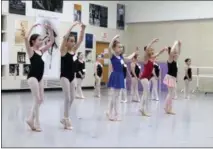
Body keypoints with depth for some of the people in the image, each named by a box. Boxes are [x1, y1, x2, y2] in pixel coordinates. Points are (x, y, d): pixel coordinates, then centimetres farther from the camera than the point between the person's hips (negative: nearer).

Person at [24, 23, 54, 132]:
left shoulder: (41, 50, 11)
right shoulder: (31, 50, -7)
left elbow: (52, 41, 15)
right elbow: (26, 38, -26)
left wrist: (50, 30, 5)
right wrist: (33, 27, -20)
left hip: (39, 78, 8)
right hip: (32, 77, -8)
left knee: (40, 100, 10)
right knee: (37, 100, -6)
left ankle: (31, 119, 21)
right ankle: (36, 123, 4)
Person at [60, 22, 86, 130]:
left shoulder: (74, 50, 9)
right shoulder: (63, 50, -8)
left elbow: (81, 40, 6)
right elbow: (65, 37, -21)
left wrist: (83, 29, -6)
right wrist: (73, 26, -21)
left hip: (72, 77, 7)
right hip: (64, 76, -7)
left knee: (72, 98, 11)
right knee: (67, 98, -6)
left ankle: (65, 118, 24)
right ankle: (66, 120, 4)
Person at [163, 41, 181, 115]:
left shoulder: (174, 59, 11)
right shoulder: (170, 59, -13)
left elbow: (178, 52, 23)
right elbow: (171, 51, -30)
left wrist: (179, 45, 12)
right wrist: (175, 44, -18)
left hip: (173, 78, 9)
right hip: (170, 78, -9)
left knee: (171, 93, 16)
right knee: (171, 94, -6)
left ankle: (167, 108, 25)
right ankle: (168, 109, 0)